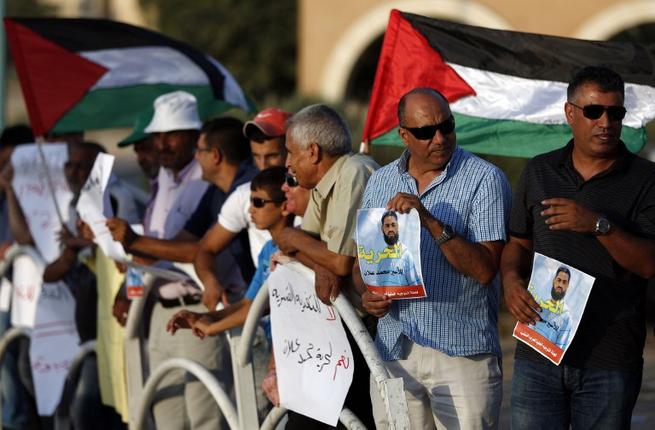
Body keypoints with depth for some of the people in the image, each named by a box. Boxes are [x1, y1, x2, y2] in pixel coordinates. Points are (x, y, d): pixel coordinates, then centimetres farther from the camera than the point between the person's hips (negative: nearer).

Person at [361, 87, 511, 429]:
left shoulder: (485, 180, -5)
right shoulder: (380, 183, 12)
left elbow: (485, 269, -13)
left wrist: (430, 222, -20)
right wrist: (367, 294, -1)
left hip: (462, 355, -4)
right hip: (393, 351, 4)